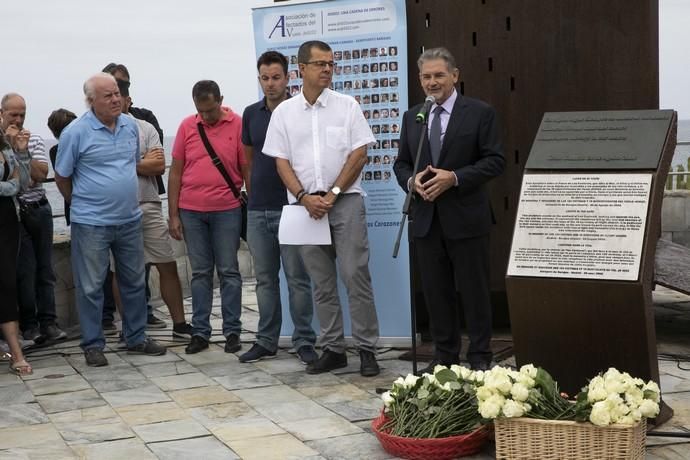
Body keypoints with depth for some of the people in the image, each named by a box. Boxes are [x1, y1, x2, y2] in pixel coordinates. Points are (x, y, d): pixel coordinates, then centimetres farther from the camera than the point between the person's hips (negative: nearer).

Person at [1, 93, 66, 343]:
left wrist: (20, 148, -8)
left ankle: (48, 322, 9)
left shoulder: (34, 140, 10)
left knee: (45, 269, 4)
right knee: (25, 271, -2)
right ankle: (28, 325, 7)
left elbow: (41, 173, -2)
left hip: (39, 209, 4)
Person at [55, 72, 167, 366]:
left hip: (129, 220, 5)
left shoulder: (130, 126, 4)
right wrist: (82, 203, 7)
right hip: (91, 224, -5)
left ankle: (136, 339, 25)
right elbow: (62, 178, -2)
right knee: (90, 287, 2)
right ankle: (93, 345, 13)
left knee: (134, 282, 13)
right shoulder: (76, 132, -11)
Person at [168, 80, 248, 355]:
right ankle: (200, 332, 13)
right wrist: (173, 215, 4)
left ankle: (232, 331, 10)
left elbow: (248, 170, 0)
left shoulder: (237, 125, -3)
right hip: (191, 212, 2)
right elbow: (175, 172, 7)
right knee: (200, 272, 8)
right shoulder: (187, 126, 4)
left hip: (226, 211, -2)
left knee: (229, 271, 4)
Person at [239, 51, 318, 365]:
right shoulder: (251, 114, 8)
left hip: (290, 207, -4)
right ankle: (266, 341, 18)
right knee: (265, 279, 10)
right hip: (258, 209, 4)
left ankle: (304, 341, 7)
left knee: (297, 278, -1)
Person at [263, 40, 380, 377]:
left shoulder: (346, 106, 3)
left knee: (355, 275, -7)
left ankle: (367, 349, 0)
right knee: (321, 282, 7)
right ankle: (333, 349, 15)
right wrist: (305, 198, -8)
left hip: (345, 200, -2)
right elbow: (281, 161, 5)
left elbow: (359, 154, -1)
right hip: (306, 205, 2)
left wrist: (333, 194, -9)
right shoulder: (283, 113, 8)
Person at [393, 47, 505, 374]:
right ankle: (445, 355, 19)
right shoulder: (411, 117, 12)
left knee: (474, 291, 2)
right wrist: (412, 181, -8)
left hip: (466, 217, -4)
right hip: (426, 219, 4)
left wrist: (455, 178, -18)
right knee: (436, 292, 9)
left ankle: (480, 357, 12)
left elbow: (495, 161, -7)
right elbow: (401, 163, 15)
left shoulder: (480, 113, -2)